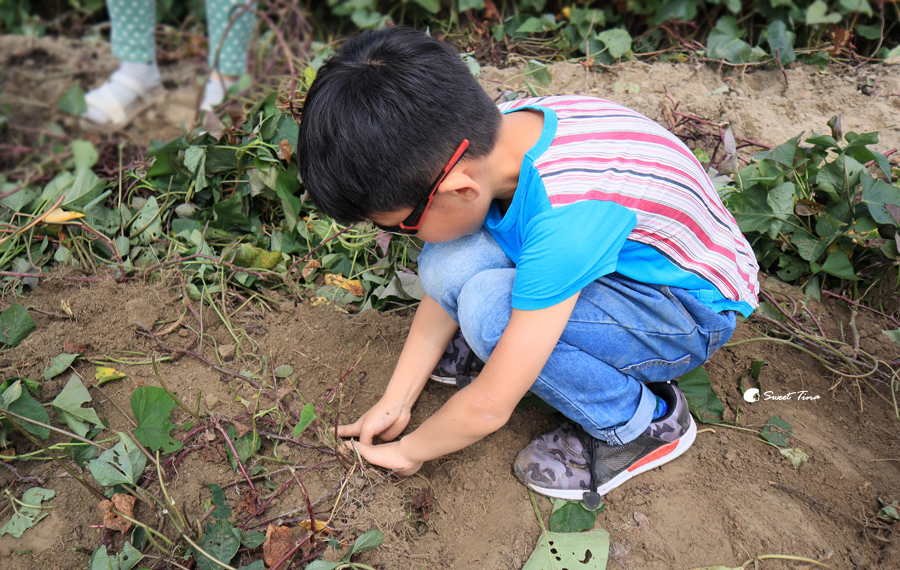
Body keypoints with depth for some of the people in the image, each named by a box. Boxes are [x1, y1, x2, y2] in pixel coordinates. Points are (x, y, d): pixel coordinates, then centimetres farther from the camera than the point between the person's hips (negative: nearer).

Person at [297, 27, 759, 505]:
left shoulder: (566, 216, -38)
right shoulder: (494, 135, -16)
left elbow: (489, 408, -28)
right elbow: (445, 285, -2)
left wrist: (408, 451, -8)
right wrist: (394, 403, 1)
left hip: (695, 311, -6)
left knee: (488, 307, -30)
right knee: (446, 265, -18)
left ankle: (645, 423, -7)